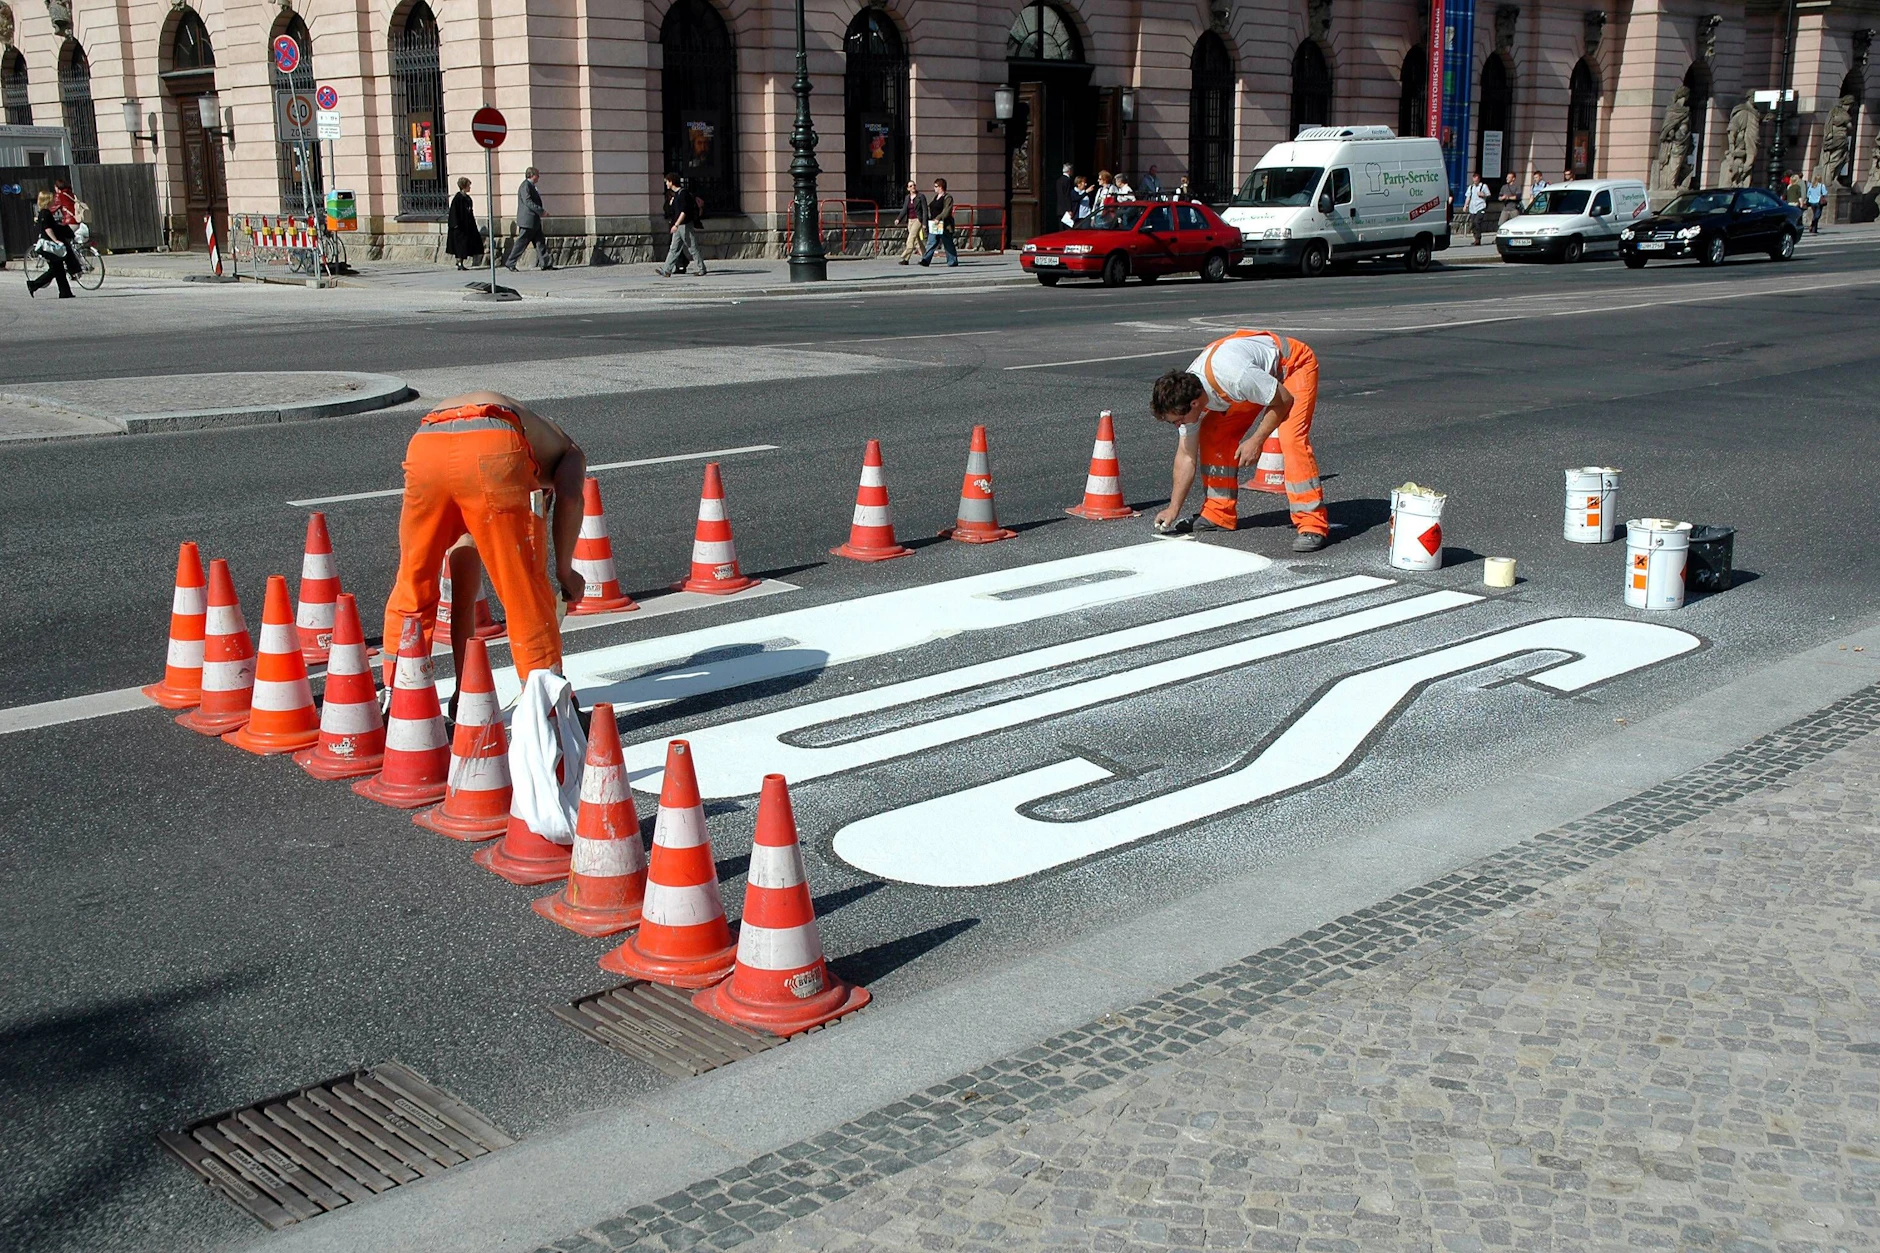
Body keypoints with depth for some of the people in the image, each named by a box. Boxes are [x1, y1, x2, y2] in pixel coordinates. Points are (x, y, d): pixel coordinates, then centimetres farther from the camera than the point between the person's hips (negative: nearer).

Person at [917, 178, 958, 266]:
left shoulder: (947, 198, -9)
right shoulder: (935, 197, 16)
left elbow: (946, 211, -20)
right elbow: (930, 208, 23)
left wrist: (938, 218, -29)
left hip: (944, 226, -8)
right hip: (934, 226, 8)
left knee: (948, 244, -1)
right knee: (931, 243, 1)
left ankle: (953, 262, 7)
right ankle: (926, 260, -4)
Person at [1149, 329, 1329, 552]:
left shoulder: (1231, 375, -40)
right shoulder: (1186, 394, -14)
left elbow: (1283, 400, -26)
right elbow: (1186, 454, -5)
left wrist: (1256, 441, -21)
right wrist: (1173, 509, -5)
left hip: (1295, 365, -8)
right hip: (1263, 375, 8)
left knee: (1292, 438, -27)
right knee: (1212, 433, -2)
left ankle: (1312, 525, -25)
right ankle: (1219, 514, 10)